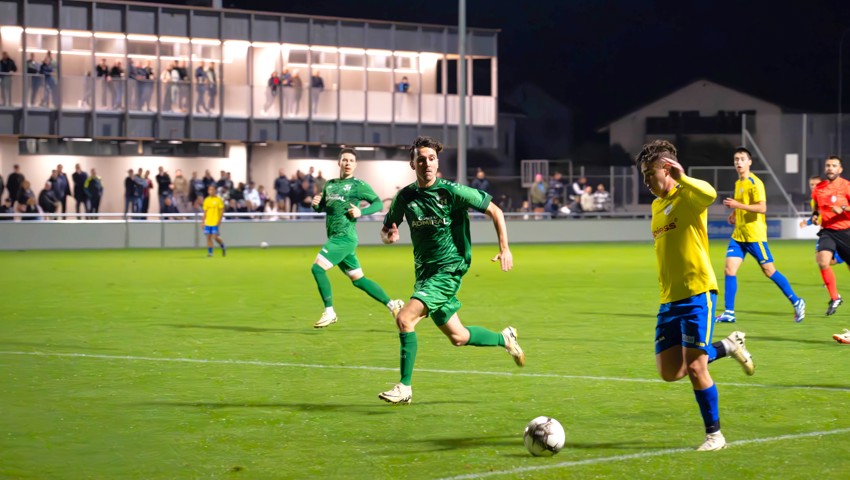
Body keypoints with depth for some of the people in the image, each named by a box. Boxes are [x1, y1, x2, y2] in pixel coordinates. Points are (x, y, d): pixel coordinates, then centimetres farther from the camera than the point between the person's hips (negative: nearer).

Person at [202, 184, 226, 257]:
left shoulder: (218, 200, -4)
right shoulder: (206, 200, 9)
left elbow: (222, 211, -6)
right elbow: (205, 212, 15)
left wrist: (219, 220, -14)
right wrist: (203, 221, 10)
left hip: (216, 222, -5)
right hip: (208, 222, 5)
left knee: (215, 237, -9)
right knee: (208, 237, 0)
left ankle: (223, 247, 16)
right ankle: (210, 252, 4)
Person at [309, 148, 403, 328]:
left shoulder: (359, 185, -3)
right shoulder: (330, 184, 16)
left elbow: (379, 203, -3)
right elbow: (321, 207, 24)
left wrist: (361, 212, -18)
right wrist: (315, 203, 1)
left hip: (345, 237, -8)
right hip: (335, 238, 8)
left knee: (317, 267, -17)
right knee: (358, 279, 12)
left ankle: (329, 312, -9)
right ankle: (392, 305, 21)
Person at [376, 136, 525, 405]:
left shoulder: (452, 191, -11)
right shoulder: (405, 197, 2)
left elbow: (495, 211, -1)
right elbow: (386, 231, 13)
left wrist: (505, 249, -6)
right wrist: (389, 236, -12)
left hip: (449, 269, -6)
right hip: (424, 272, 6)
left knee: (405, 319, -21)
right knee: (458, 337, 13)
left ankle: (405, 387, -14)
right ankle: (505, 339, 40)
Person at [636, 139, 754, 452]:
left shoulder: (688, 197, -9)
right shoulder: (656, 206, 17)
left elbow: (709, 194, -35)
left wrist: (681, 178, -26)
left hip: (697, 293, -8)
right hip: (669, 298, 8)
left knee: (695, 366, -10)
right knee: (669, 372, 3)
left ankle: (714, 435, 5)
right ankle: (729, 346, 25)